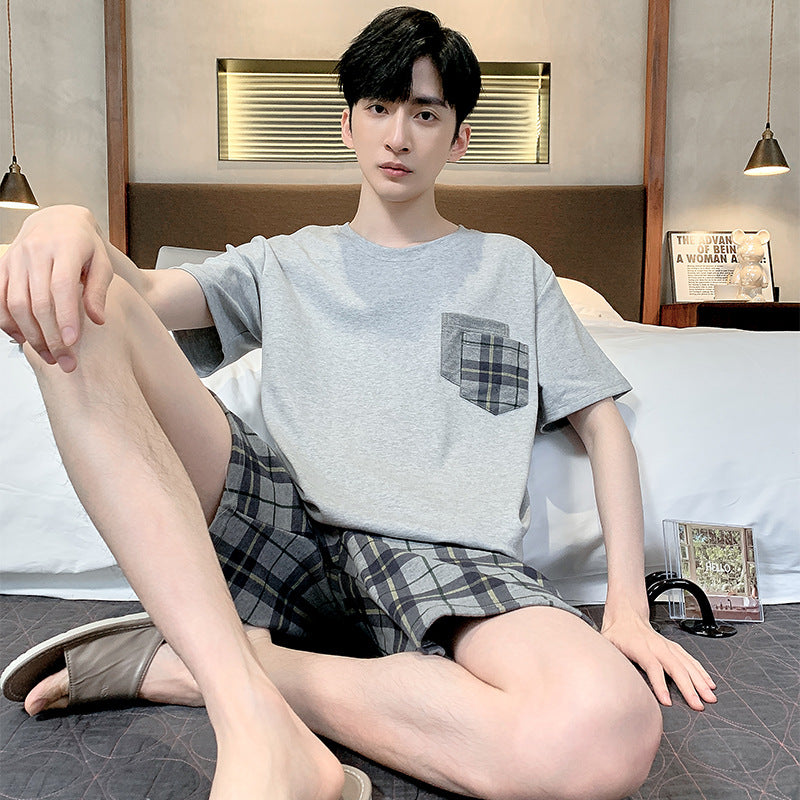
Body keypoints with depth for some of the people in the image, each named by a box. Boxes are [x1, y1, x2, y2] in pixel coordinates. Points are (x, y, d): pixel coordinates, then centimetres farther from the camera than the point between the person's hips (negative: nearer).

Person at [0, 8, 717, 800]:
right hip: (281, 522, 1)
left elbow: (601, 421, 16)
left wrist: (628, 606, 3)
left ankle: (184, 664, -18)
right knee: (74, 304, -18)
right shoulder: (283, 265, 22)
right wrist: (70, 223, -21)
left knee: (610, 730, -34)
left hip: (445, 558, 0)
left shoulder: (511, 268, 21)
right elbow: (150, 294, 4)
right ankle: (256, 723, -29)